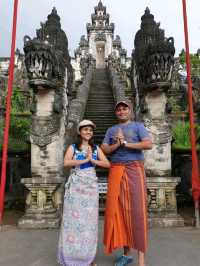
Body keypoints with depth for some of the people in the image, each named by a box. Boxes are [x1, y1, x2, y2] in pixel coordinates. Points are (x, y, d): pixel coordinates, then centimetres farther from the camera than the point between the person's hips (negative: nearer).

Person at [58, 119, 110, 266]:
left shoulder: (96, 148, 12)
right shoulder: (73, 147, 6)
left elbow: (107, 164, 3)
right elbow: (66, 162, -12)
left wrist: (93, 160, -8)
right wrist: (86, 159, -11)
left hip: (91, 185, 2)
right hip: (76, 184, -1)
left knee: (89, 218, 5)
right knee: (74, 217, 1)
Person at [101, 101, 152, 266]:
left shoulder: (138, 126, 9)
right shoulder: (111, 130, 18)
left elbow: (149, 144, -7)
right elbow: (103, 150, 9)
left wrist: (125, 143, -8)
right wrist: (117, 145, -8)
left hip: (134, 169, -3)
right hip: (116, 171, 3)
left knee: (137, 209, -5)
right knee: (119, 209, 3)